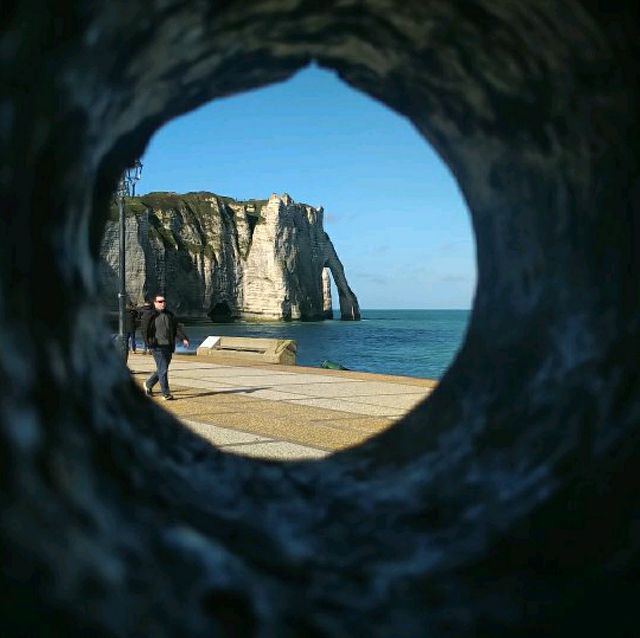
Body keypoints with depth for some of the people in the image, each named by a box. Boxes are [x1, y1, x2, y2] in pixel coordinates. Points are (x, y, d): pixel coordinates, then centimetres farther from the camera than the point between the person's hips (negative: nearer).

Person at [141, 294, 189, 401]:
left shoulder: (170, 315, 14)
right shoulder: (150, 316, -3)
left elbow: (177, 328, 11)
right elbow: (145, 331, -6)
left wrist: (183, 338, -3)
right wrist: (149, 343, -19)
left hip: (169, 347, 6)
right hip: (158, 347, -6)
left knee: (162, 369, 14)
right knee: (163, 370, -9)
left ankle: (148, 384, 36)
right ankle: (165, 393, -2)